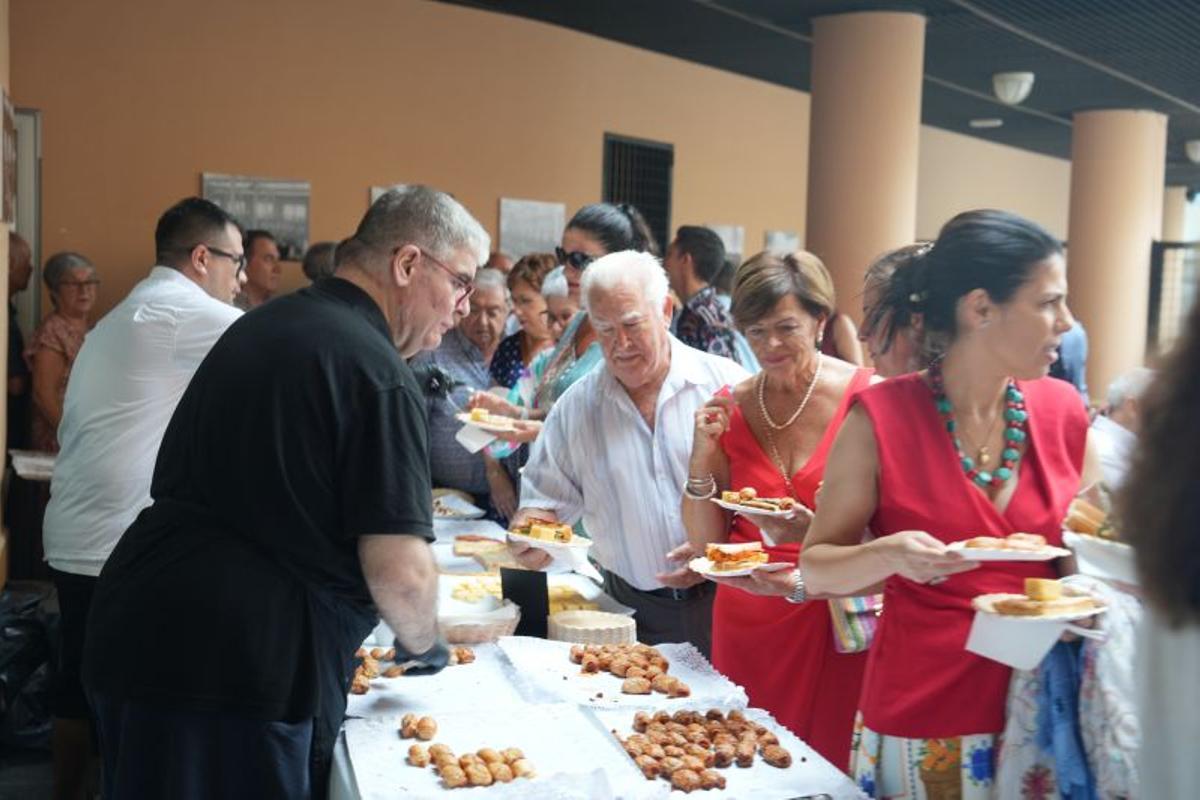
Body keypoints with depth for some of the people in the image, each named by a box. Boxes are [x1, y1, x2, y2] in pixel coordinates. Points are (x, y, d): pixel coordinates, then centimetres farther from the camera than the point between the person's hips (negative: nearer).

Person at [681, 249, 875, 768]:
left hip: (833, 618, -3)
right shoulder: (730, 409, 2)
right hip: (746, 618, 3)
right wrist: (702, 457, -10)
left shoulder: (865, 398, -8)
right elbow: (704, 540, 5)